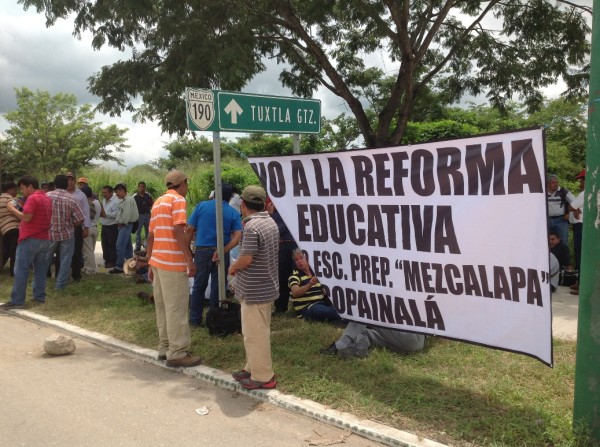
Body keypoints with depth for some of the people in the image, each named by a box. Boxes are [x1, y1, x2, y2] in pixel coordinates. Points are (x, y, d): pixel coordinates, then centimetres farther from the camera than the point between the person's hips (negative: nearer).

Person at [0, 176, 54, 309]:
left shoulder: (32, 198, -13)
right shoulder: (47, 198, 15)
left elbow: (26, 218, -19)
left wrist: (12, 209, -9)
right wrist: (23, 207, 16)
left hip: (30, 239, -8)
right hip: (45, 239, 8)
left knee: (21, 270, -5)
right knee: (40, 270, 11)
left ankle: (17, 301, -5)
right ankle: (40, 296, 13)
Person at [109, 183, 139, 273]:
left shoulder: (129, 200, -14)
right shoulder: (122, 200, 17)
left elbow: (127, 214, -20)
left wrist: (121, 222, -11)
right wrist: (118, 222, 6)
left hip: (126, 225, -10)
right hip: (122, 225, 10)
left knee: (120, 246, -11)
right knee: (127, 246, 14)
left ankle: (119, 266, -9)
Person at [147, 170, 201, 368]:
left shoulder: (158, 202, 19)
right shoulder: (178, 200, -6)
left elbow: (151, 236, 18)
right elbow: (178, 232, -18)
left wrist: (150, 264, 20)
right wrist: (190, 260, -19)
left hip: (157, 260, 9)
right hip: (173, 262, -9)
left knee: (163, 306, 13)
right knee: (176, 308, -5)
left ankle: (165, 348, 19)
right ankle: (177, 353, -2)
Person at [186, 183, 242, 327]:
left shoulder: (201, 205, 0)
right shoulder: (234, 213, 1)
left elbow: (189, 229, -2)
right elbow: (237, 237, -13)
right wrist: (222, 251, -17)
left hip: (202, 250, 0)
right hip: (221, 253, 0)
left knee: (199, 286, 14)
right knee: (217, 287, 10)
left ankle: (195, 319, 21)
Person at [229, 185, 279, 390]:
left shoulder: (251, 226, -21)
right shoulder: (271, 222, 7)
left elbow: (246, 259, -23)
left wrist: (233, 267, -3)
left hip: (254, 290, -10)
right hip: (267, 286, 10)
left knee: (255, 333, 1)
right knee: (258, 331, 20)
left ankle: (262, 377, 10)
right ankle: (254, 367, 33)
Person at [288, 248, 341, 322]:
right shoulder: (294, 276, -3)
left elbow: (322, 289, 28)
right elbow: (295, 293, -24)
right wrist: (309, 285, -41)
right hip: (306, 308, -7)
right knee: (331, 311, -34)